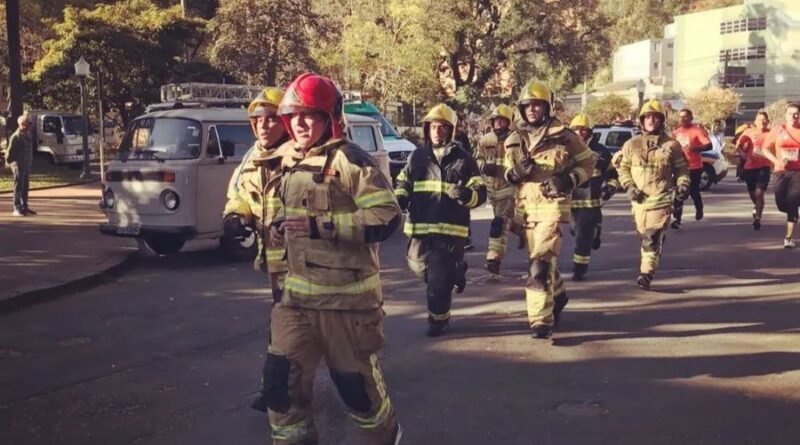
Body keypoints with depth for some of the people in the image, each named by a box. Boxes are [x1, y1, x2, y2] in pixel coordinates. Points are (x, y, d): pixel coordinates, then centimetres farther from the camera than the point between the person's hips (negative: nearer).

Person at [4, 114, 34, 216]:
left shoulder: (27, 136, 13)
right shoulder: (16, 136, -12)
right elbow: (10, 151, -11)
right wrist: (9, 162, -6)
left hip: (27, 164, 8)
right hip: (18, 165, -8)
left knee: (25, 186, 12)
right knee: (19, 186, -8)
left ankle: (24, 206, 20)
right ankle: (17, 208, -6)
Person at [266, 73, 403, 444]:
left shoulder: (349, 159, -14)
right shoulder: (290, 161, 11)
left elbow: (387, 218, -21)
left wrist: (320, 226, -25)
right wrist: (282, 227, 6)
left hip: (348, 296, -6)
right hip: (298, 293, 7)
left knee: (357, 382, 8)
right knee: (282, 380, 2)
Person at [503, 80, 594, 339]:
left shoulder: (563, 135, -3)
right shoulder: (514, 140, 10)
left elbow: (587, 163, 4)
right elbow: (508, 172, 18)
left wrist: (569, 179, -13)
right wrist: (515, 172, -6)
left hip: (552, 204, -5)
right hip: (526, 206, 6)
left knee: (540, 263, -16)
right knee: (540, 259, 18)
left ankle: (542, 319, -12)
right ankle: (557, 295, 45)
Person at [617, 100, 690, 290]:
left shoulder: (671, 145, 4)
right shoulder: (632, 144, 8)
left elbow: (681, 168, 11)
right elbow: (623, 167, 12)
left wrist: (683, 185, -4)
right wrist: (629, 186, -3)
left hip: (661, 199, -3)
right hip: (639, 198, 3)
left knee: (654, 237, -14)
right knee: (643, 235, 13)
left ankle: (647, 273, -17)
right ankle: (648, 266, 32)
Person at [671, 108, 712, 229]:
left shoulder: (697, 130, -9)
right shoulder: (676, 132, 8)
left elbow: (709, 146, -18)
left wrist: (695, 148, -32)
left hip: (694, 167, -4)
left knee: (693, 192, 7)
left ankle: (699, 209, 37)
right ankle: (677, 219, -4)